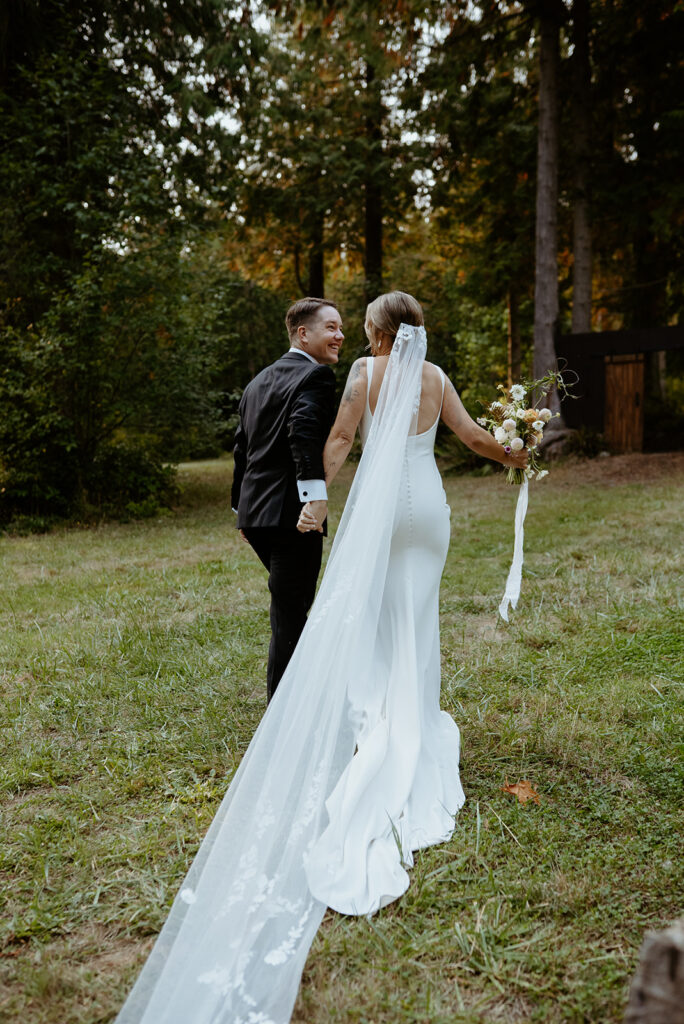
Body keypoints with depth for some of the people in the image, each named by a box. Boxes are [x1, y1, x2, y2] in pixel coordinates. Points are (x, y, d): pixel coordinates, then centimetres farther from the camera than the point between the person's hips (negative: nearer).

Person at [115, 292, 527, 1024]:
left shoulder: (364, 373, -3)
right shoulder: (435, 377, 5)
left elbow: (339, 439, -7)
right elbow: (470, 434, 10)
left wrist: (317, 497, 0)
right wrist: (512, 455, 30)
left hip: (377, 505, -2)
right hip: (426, 505, 2)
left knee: (369, 614, 8)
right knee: (415, 614, 8)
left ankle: (376, 720, 10)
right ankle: (413, 726, 12)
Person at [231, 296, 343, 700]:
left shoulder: (259, 381, 19)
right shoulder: (316, 375, -9)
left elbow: (242, 446, 21)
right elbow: (304, 428, -28)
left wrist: (242, 507, 27)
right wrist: (315, 493, -33)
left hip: (256, 513, 9)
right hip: (292, 512, -9)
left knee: (290, 606, 24)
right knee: (290, 614, 1)